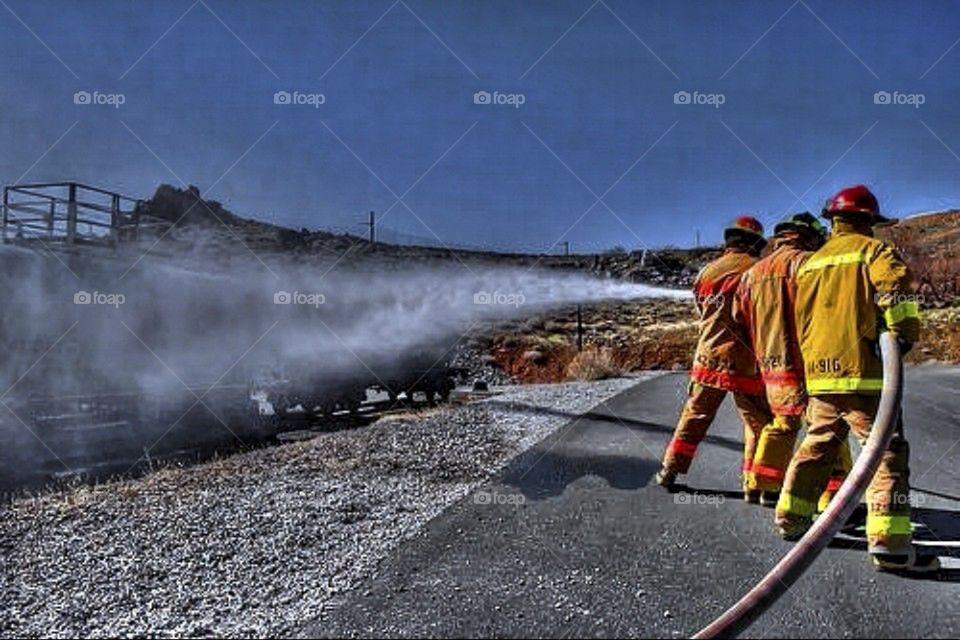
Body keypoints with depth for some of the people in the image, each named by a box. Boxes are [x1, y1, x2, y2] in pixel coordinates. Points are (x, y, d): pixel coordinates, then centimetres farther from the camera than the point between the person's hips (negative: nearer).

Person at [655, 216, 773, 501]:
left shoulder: (707, 271, 7)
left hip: (708, 357, 4)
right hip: (747, 362, -4)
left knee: (694, 416, 17)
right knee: (758, 423, 8)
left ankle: (669, 471, 21)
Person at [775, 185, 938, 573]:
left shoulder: (811, 262, 19)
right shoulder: (873, 250, 0)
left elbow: (799, 319, 22)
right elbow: (896, 286, -19)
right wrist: (905, 334, -9)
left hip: (818, 372, 7)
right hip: (862, 370, -7)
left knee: (817, 445, 20)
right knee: (887, 452, -5)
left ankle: (791, 518, 27)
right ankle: (889, 543, -11)